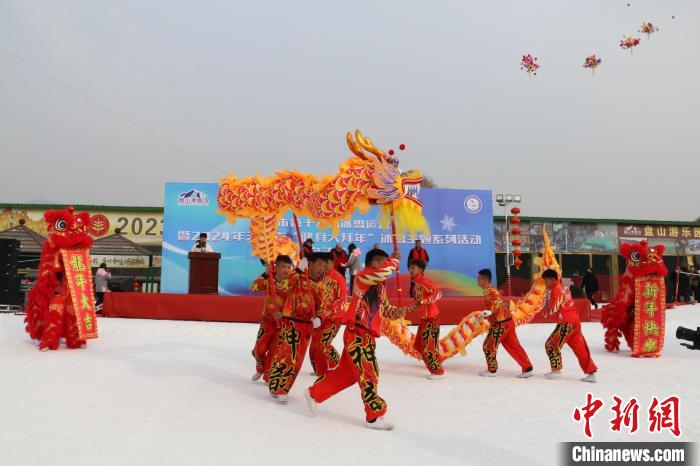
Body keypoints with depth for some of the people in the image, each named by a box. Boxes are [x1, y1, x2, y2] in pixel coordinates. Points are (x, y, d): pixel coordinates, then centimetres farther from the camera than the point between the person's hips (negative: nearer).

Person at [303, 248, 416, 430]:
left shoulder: (380, 286, 16)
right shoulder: (362, 277, -13)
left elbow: (386, 311, 19)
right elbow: (384, 271, -32)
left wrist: (402, 310, 0)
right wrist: (395, 259, -13)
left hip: (366, 336, 10)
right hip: (357, 334, -10)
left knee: (346, 372, 16)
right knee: (369, 373, -5)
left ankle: (314, 394, 31)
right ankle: (374, 417, 6)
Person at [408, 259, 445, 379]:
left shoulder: (424, 281, -19)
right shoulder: (416, 283, 9)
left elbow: (438, 293, -28)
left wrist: (424, 301, -31)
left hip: (431, 317, -10)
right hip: (424, 317, 10)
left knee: (429, 347, -3)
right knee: (419, 345, 15)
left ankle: (439, 372, 10)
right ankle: (435, 369, 26)